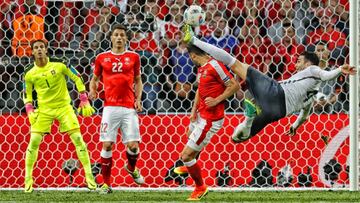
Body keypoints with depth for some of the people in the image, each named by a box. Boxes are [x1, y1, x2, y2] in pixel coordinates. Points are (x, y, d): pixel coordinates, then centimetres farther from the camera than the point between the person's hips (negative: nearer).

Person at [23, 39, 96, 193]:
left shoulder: (59, 64, -11)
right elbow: (27, 93, 10)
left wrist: (84, 101, -5)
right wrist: (30, 111, -5)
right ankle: (28, 179, 3)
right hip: (44, 109, 1)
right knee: (34, 142, -8)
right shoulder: (29, 72, -4)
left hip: (64, 106, -1)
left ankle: (89, 175, 1)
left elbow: (77, 78, -2)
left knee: (78, 139, -7)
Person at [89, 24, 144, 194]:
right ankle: (106, 183, 5)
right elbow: (94, 78, 18)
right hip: (110, 107, 0)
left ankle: (131, 168, 29)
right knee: (107, 145, -5)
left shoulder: (133, 57, 8)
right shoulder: (102, 58, 8)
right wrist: (92, 90, -3)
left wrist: (138, 99, 2)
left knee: (133, 146, -6)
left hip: (129, 108, 0)